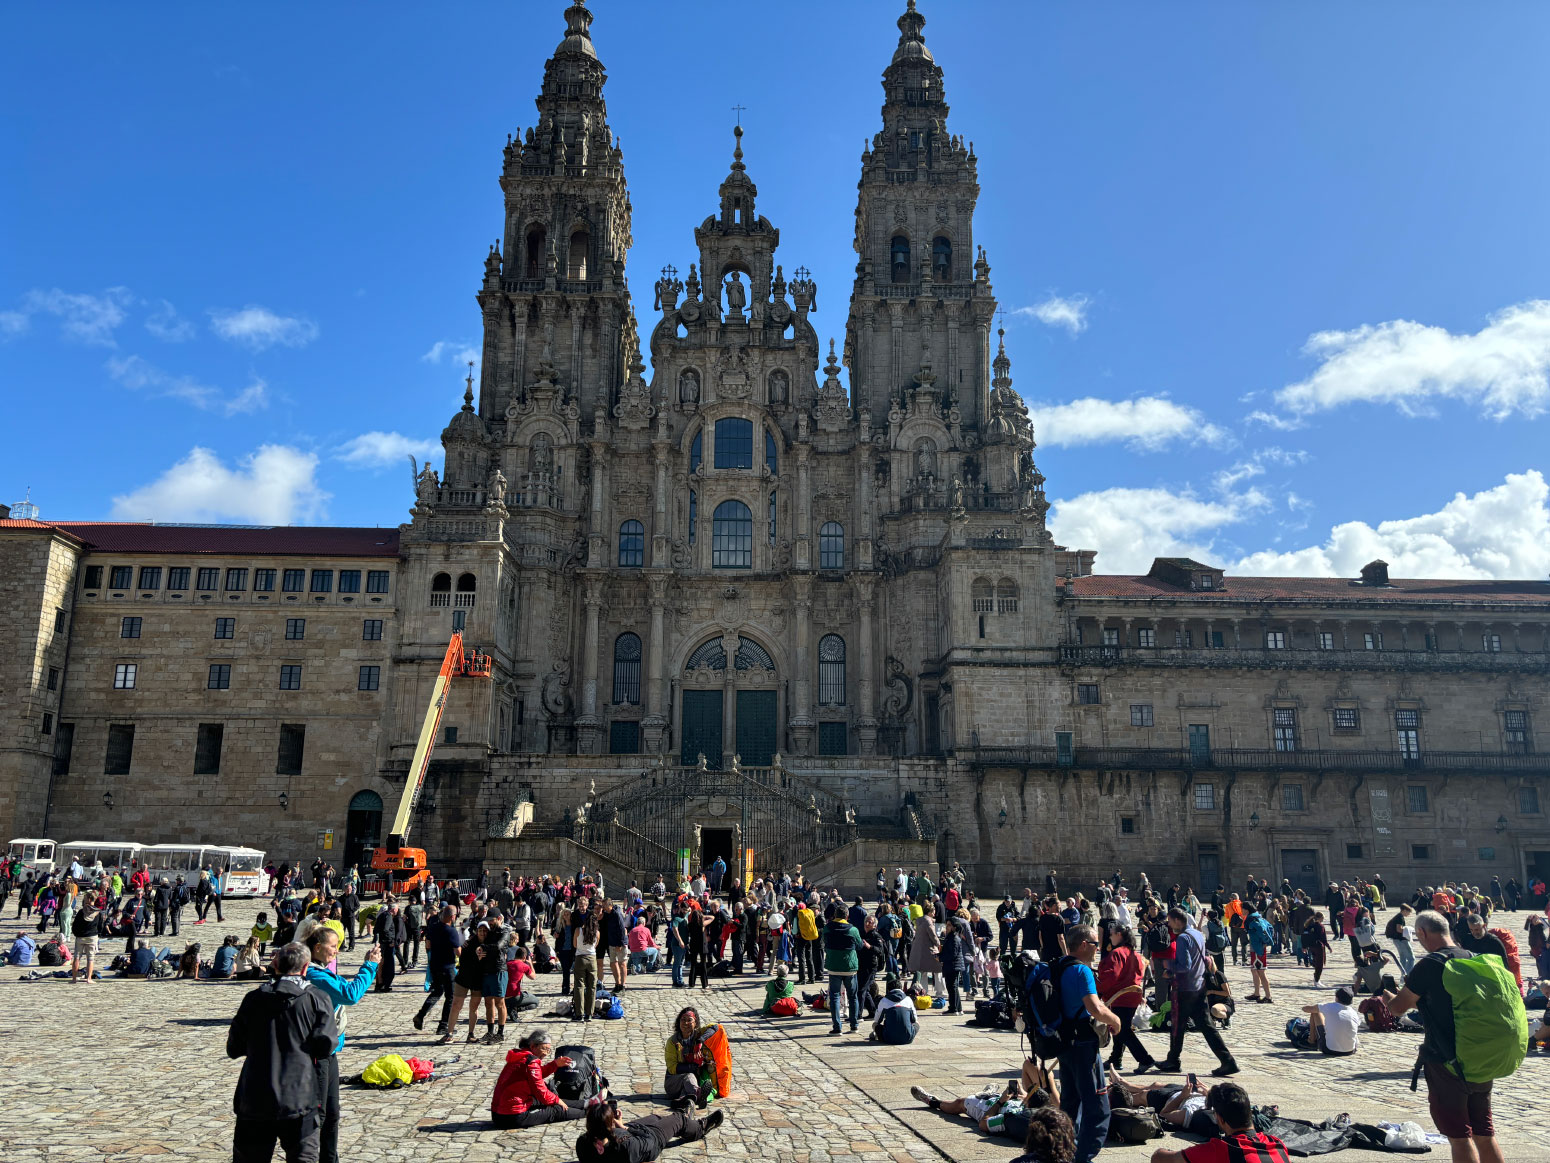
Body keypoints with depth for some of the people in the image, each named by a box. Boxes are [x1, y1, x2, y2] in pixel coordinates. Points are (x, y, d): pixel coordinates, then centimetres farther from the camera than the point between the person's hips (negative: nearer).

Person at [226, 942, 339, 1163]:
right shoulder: (317, 999, -4)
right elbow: (325, 1046, -9)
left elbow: (233, 1049, 9)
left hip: (254, 1101, 3)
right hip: (299, 1100, -3)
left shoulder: (253, 998, 5)